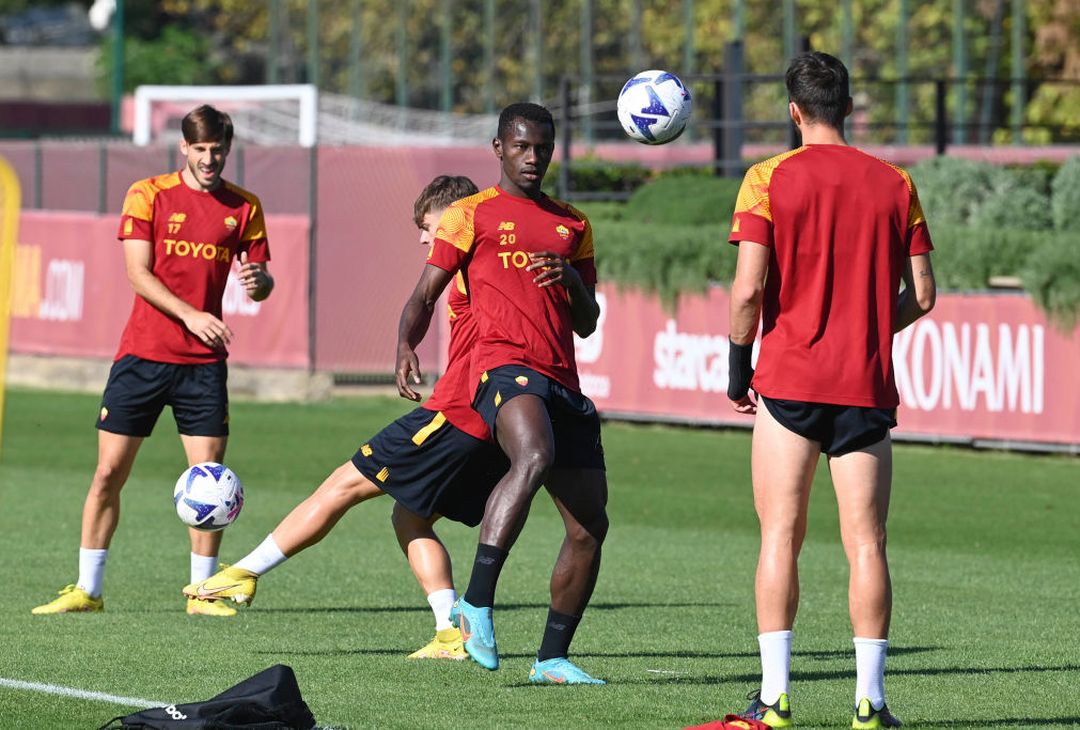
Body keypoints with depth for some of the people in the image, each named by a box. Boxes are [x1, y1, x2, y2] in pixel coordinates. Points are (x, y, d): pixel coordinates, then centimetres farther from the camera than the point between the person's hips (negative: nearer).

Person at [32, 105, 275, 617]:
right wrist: (190, 315, -21)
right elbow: (138, 273, -8)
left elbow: (261, 282, 7)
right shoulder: (148, 195, -1)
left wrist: (257, 281, -18)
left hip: (203, 362, 1)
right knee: (109, 472, 0)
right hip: (142, 354, -1)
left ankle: (202, 591, 6)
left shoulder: (243, 207, 5)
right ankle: (87, 589, 9)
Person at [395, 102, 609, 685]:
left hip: (563, 382, 6)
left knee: (590, 527, 1)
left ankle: (552, 657, 14)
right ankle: (476, 604, -36)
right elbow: (425, 295, 3)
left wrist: (572, 281, 0)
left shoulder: (572, 225, 23)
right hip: (504, 363, -6)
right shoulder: (472, 215, 9)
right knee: (535, 458, -37)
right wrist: (406, 347, -17)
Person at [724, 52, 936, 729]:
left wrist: (738, 365, 5)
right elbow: (922, 296, 6)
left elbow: (749, 291, -9)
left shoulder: (769, 179, -2)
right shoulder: (895, 184, 5)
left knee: (780, 537, 3)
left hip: (789, 381, -2)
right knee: (866, 543, 2)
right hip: (868, 387, 2)